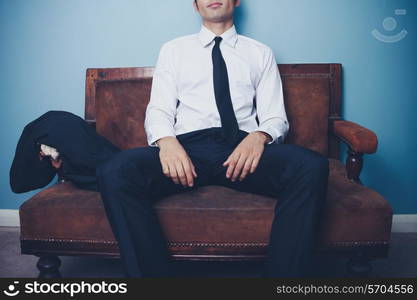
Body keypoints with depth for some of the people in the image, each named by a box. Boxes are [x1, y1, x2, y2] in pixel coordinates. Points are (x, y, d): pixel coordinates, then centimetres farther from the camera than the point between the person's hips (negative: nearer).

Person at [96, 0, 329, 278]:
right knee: (115, 172, -29)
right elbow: (159, 110, 11)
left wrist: (259, 136, -13)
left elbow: (275, 117, 13)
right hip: (186, 148, 0)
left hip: (243, 149, 1)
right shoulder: (173, 50, 22)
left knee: (313, 166, -30)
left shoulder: (261, 53, 21)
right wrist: (165, 140, -14)